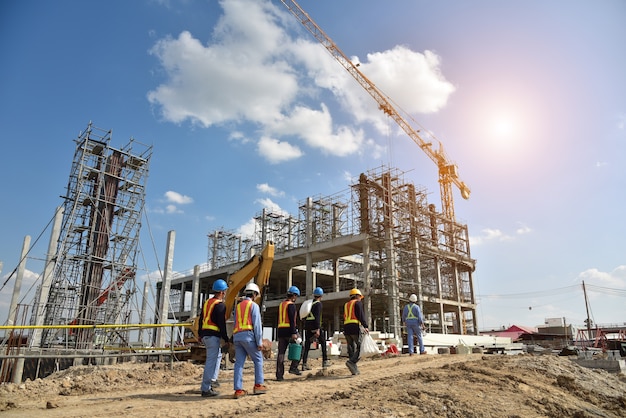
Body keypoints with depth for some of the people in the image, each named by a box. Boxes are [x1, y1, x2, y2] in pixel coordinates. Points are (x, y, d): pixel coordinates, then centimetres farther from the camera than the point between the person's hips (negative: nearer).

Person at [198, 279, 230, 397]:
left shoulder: (207, 302, 14)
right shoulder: (220, 305, -12)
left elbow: (201, 320, 20)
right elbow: (222, 324, -16)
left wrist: (200, 334, 28)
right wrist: (226, 340, -11)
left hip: (204, 335, 9)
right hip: (213, 335, -9)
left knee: (218, 355, 23)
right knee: (211, 361, -5)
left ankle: (212, 379, 20)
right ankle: (205, 389, -2)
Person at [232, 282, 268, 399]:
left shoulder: (238, 306, 19)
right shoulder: (254, 306, -1)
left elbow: (236, 324, 18)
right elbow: (257, 325, -7)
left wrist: (235, 340, 19)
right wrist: (259, 342, -7)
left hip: (236, 336, 6)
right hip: (248, 335, -6)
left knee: (239, 363, 4)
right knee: (258, 360, 8)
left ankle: (238, 390, 2)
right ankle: (258, 385, 8)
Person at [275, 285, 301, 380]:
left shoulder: (281, 304, 19)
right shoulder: (291, 305, -7)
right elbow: (292, 320, -16)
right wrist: (294, 333, -19)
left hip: (280, 330, 8)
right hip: (289, 330, -8)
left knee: (281, 353, 6)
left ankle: (279, 375, 4)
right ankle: (293, 367, 1)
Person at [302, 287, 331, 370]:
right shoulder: (318, 304, -7)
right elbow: (317, 317, -17)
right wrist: (318, 329, -22)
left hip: (307, 327, 6)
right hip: (315, 327, -6)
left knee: (307, 346, 5)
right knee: (323, 343, 11)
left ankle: (304, 364, 1)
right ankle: (325, 361, 12)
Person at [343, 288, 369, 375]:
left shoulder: (346, 304, 24)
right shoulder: (358, 303, 4)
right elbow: (361, 315, -9)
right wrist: (365, 326, -14)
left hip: (346, 327, 7)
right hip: (355, 326, -7)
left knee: (351, 348, 8)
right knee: (360, 346, -8)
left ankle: (354, 369, 5)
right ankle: (351, 362, -26)